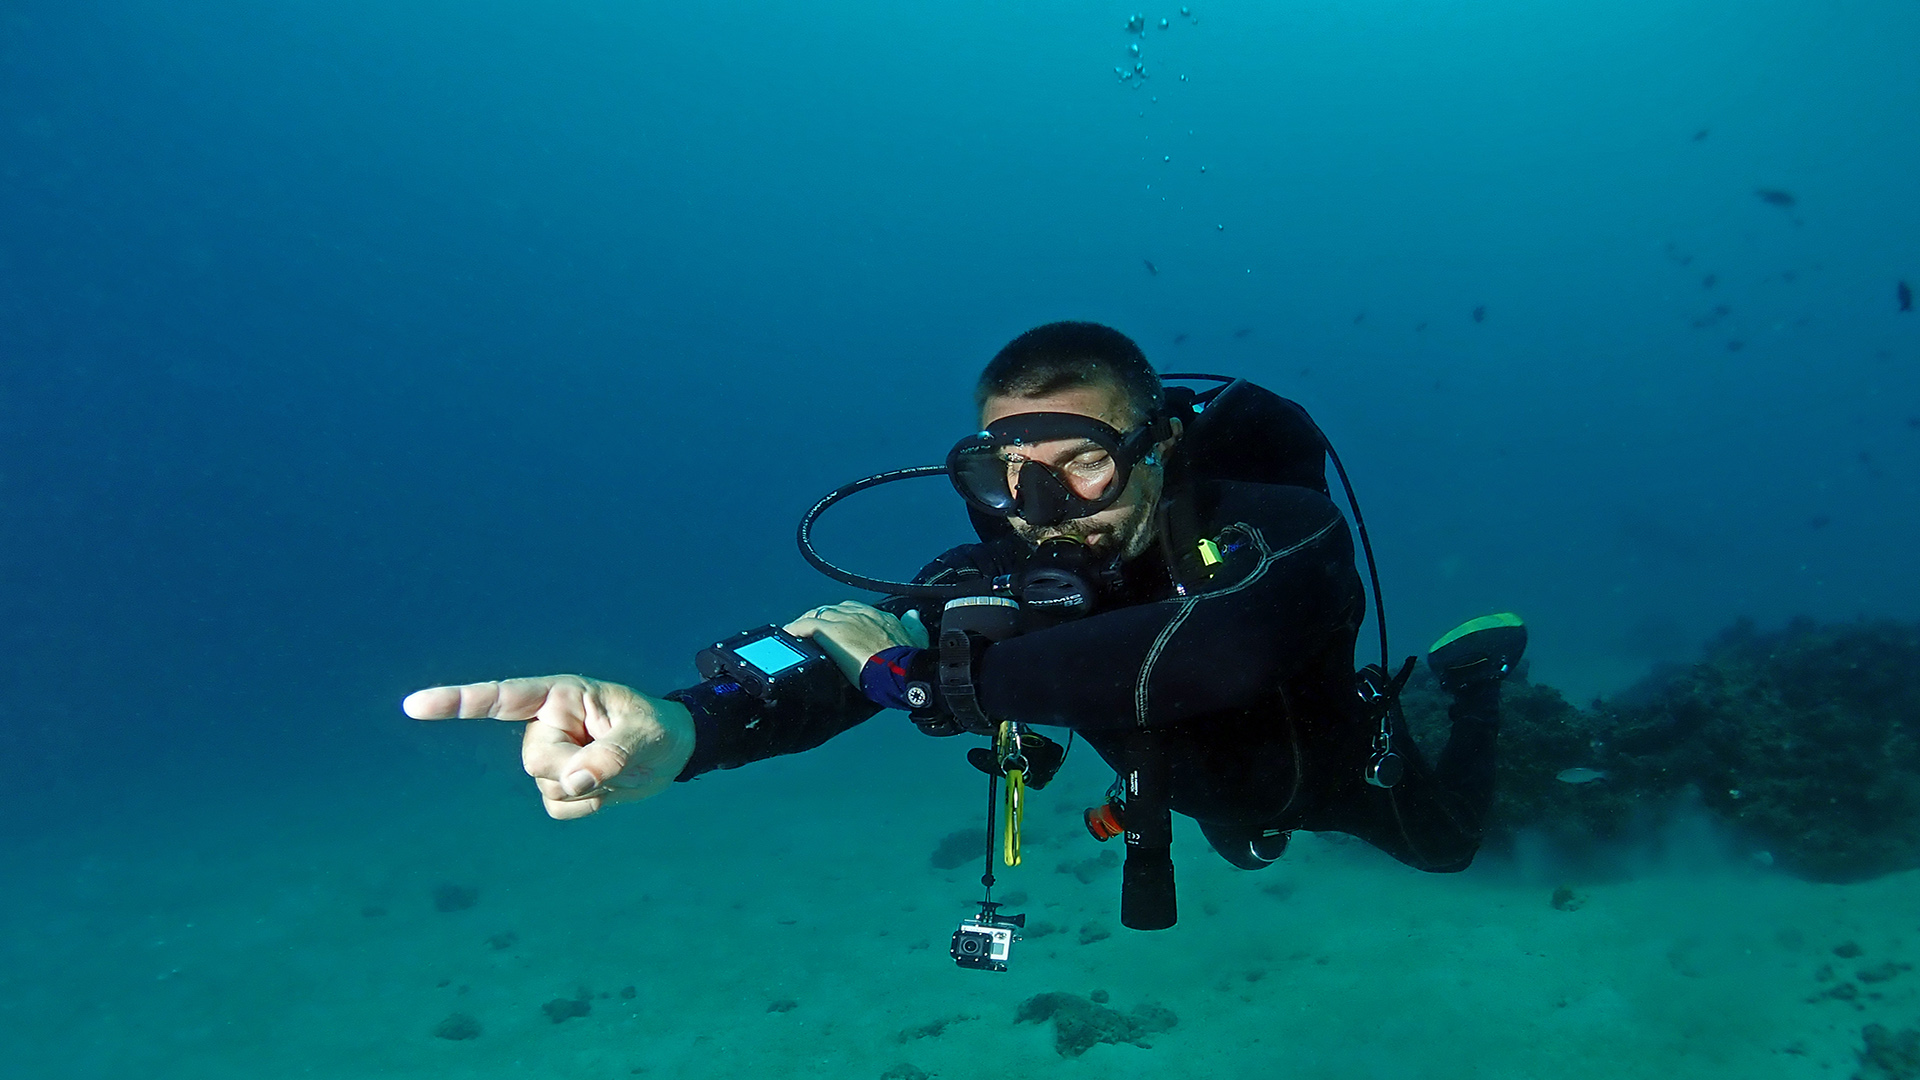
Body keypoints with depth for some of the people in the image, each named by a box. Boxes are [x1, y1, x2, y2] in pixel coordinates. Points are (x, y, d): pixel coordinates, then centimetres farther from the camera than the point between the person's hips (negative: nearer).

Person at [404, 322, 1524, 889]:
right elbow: (838, 661, -51)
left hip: (1338, 766, -2)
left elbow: (1228, 651, -69)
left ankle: (1470, 668, 49)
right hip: (1202, 790, 3)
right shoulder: (1007, 571, -36)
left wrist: (932, 670, -67)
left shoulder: (1281, 530, -46)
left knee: (1445, 842, 29)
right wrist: (677, 728, -74)